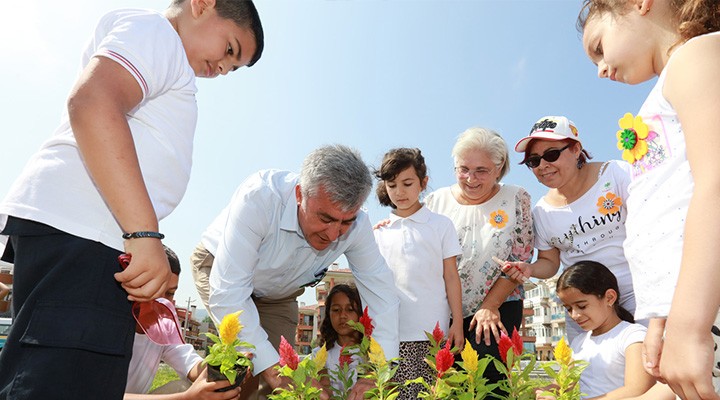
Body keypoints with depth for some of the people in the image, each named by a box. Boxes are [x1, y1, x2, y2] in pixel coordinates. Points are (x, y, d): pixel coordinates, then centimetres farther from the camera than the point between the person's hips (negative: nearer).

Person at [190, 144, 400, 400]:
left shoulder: (356, 225, -28)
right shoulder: (259, 198, -41)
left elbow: (381, 295, -22)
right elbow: (227, 293, -41)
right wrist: (275, 372, -44)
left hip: (277, 296, 4)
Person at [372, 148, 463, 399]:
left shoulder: (440, 225, 4)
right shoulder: (380, 231, 10)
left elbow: (451, 276, 4)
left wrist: (457, 323, 1)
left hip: (432, 332, -2)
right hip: (389, 333, 2)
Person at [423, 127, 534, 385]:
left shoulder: (516, 199, -2)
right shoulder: (435, 201, 2)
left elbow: (519, 262, -4)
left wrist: (489, 306, -10)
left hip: (498, 307, -1)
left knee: (486, 373, -16)